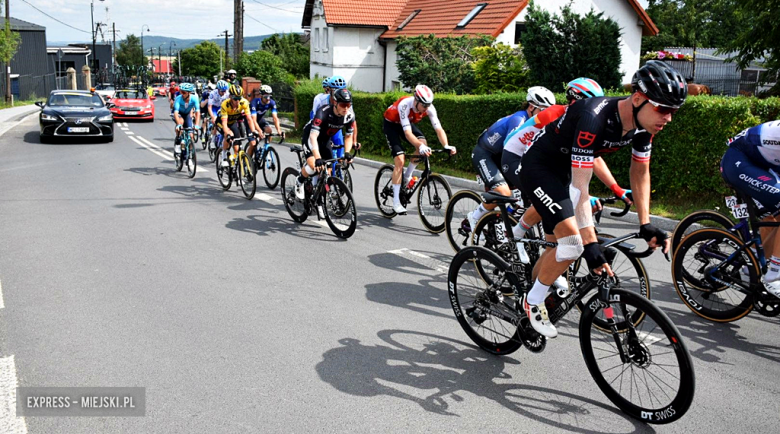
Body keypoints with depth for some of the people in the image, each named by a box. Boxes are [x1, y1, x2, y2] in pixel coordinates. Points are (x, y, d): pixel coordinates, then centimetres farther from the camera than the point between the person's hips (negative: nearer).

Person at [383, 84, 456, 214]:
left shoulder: (429, 108, -25)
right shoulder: (405, 105, -39)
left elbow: (439, 129, -28)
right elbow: (408, 133, -45)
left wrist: (446, 146, -44)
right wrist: (420, 146, -60)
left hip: (408, 122, 5)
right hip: (391, 124, -5)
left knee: (423, 144, -22)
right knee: (400, 160, -18)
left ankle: (407, 177, 1)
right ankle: (396, 202, -12)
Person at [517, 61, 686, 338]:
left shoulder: (644, 123, -11)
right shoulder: (595, 119, -36)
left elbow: (640, 173, 4)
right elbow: (580, 188, -36)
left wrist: (646, 225, -3)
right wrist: (591, 244, -38)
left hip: (564, 170, 8)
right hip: (538, 167, -8)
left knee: (557, 245, 13)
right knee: (571, 243, -21)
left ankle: (530, 297, 33)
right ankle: (533, 302, 1)